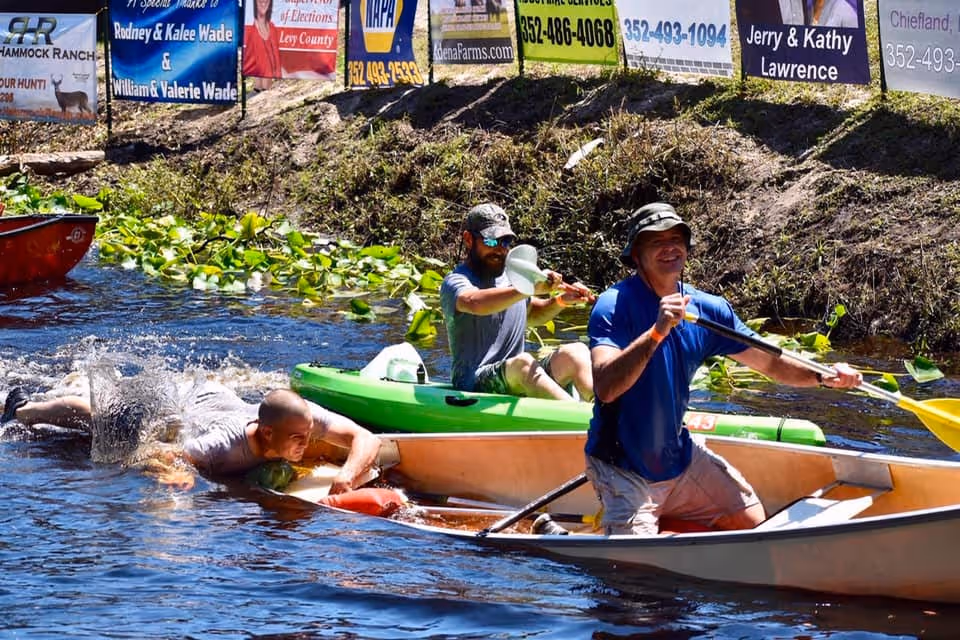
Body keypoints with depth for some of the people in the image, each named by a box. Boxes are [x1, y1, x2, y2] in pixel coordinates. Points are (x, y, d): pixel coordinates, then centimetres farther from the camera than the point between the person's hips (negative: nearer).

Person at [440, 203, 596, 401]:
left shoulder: (511, 275, 17)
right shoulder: (456, 282, -7)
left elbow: (533, 314, 36)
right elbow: (475, 303, -32)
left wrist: (560, 301, 14)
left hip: (519, 381, 7)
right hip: (474, 383, -7)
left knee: (576, 352, -14)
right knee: (523, 362, -35)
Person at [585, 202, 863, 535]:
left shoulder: (708, 309, 1)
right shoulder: (614, 306, -18)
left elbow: (770, 362, 8)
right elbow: (605, 388, -32)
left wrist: (823, 377, -10)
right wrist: (656, 332, -42)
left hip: (680, 456, 7)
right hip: (623, 468, -7)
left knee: (754, 525, 8)